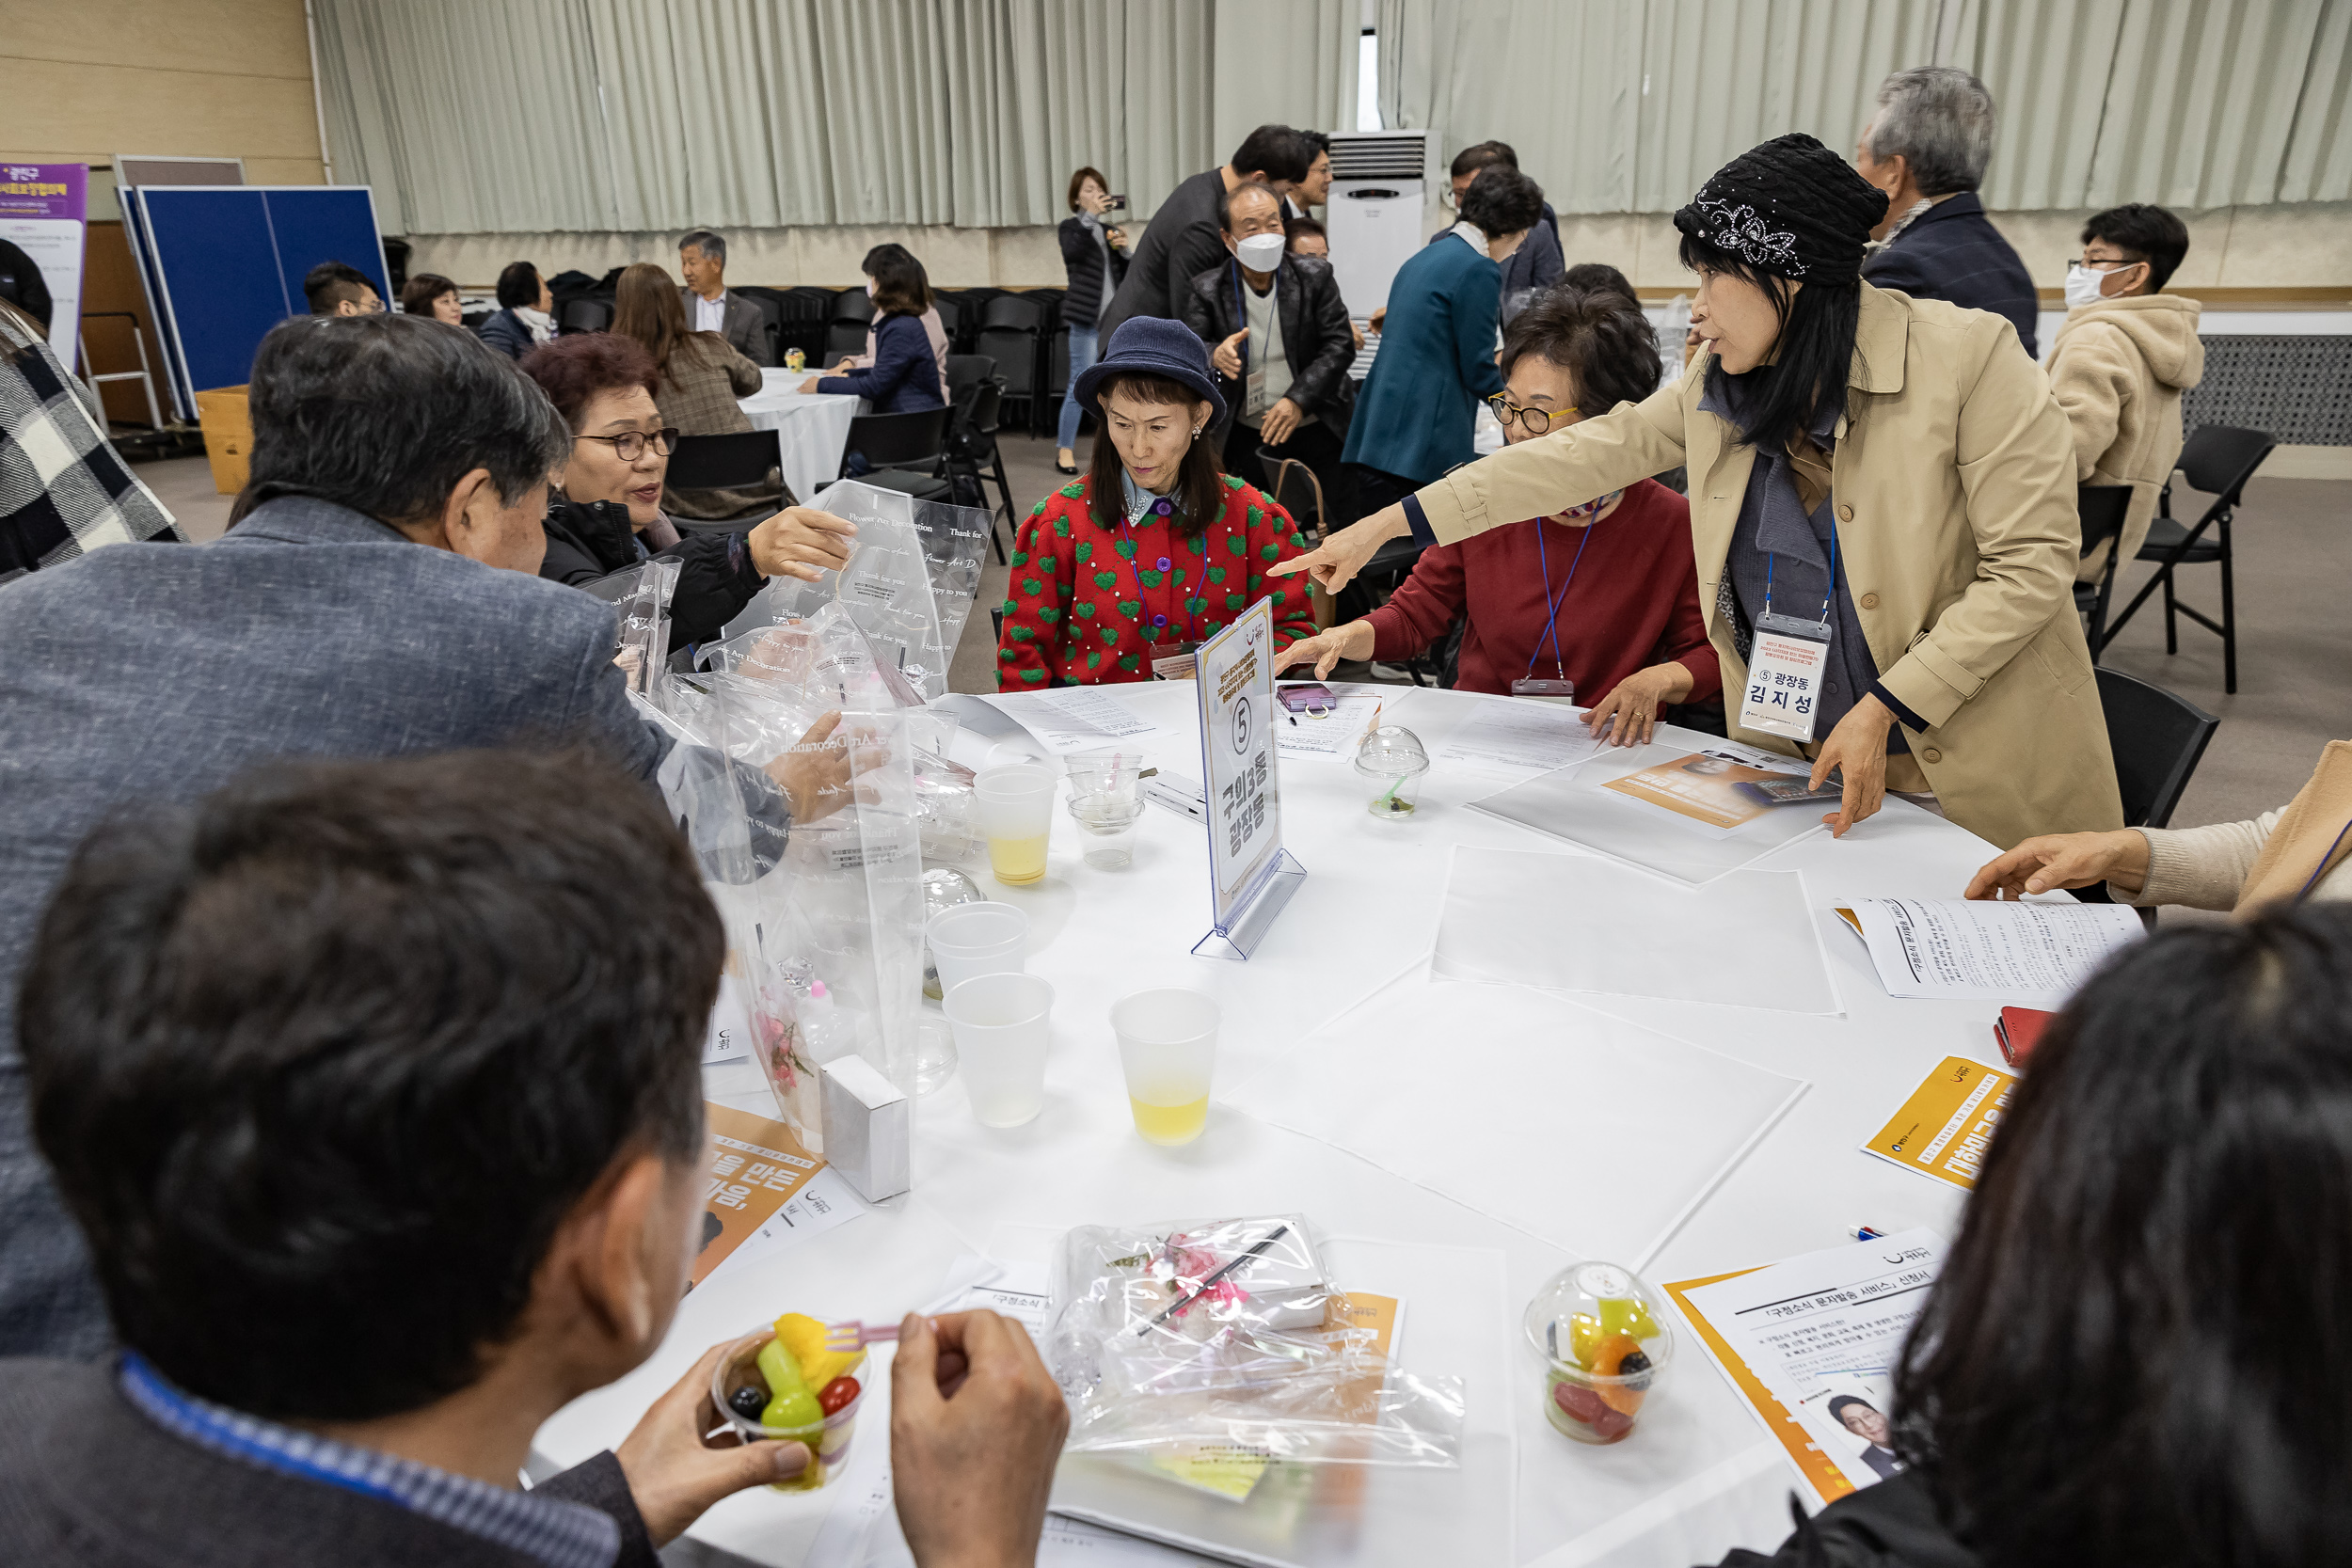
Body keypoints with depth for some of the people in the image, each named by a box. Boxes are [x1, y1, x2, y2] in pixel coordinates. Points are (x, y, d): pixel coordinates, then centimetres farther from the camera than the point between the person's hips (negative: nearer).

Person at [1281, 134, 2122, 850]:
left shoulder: (1971, 356, -15)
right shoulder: (1722, 382, 1)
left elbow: (2030, 566, -15)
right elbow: (1589, 454, 1)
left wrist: (1884, 708, -21)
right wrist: (1383, 525, -2)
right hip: (1801, 775, 4)